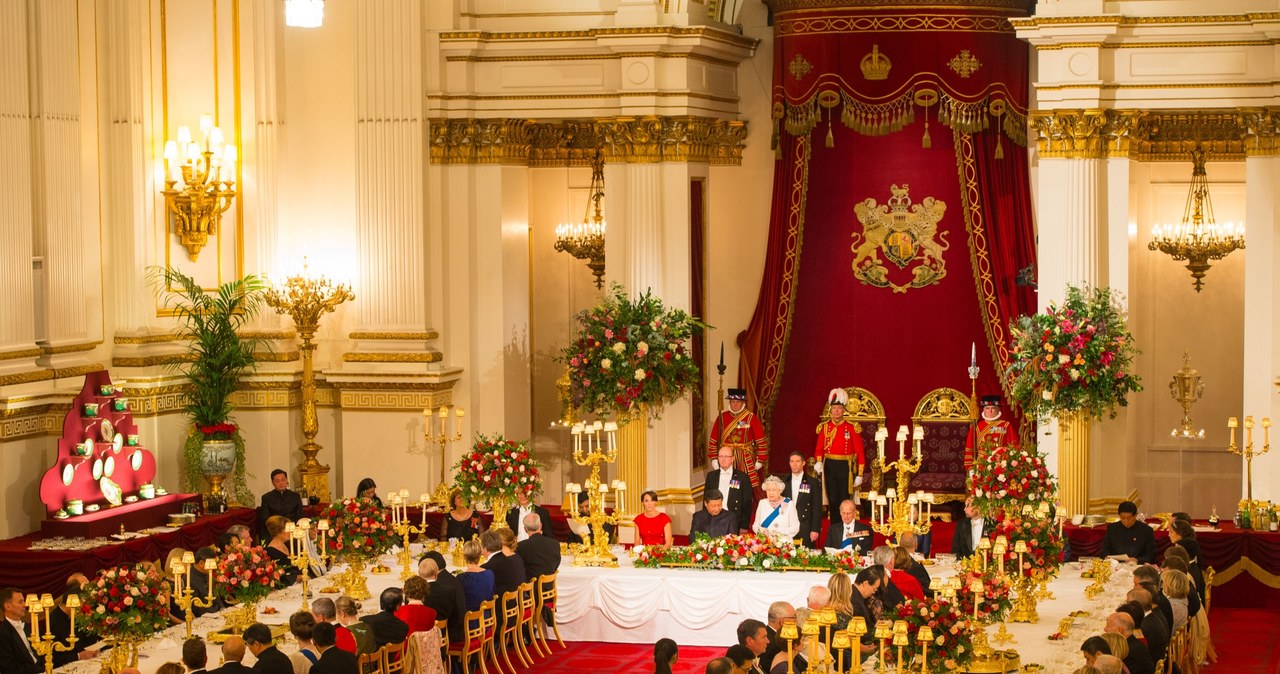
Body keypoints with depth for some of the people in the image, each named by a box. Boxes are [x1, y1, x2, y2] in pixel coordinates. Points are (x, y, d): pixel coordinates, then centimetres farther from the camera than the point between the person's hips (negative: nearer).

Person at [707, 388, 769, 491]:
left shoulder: (751, 418, -1)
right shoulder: (722, 417, 5)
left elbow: (761, 441, -1)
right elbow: (713, 440, 7)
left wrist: (760, 460, -4)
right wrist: (714, 458, 0)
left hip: (746, 460, -2)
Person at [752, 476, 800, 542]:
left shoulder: (788, 504, 4)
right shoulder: (762, 503, 12)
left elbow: (795, 527, 0)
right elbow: (756, 525, 15)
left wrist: (778, 532, -13)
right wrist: (761, 530, -7)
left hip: (783, 543, -2)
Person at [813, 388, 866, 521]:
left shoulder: (852, 427, -3)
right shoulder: (824, 427, 4)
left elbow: (859, 452, -2)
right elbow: (819, 448, 4)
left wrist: (860, 474, -5)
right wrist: (818, 462, -17)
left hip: (846, 467, -2)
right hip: (830, 466, 2)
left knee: (845, 501, -2)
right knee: (832, 500, 6)